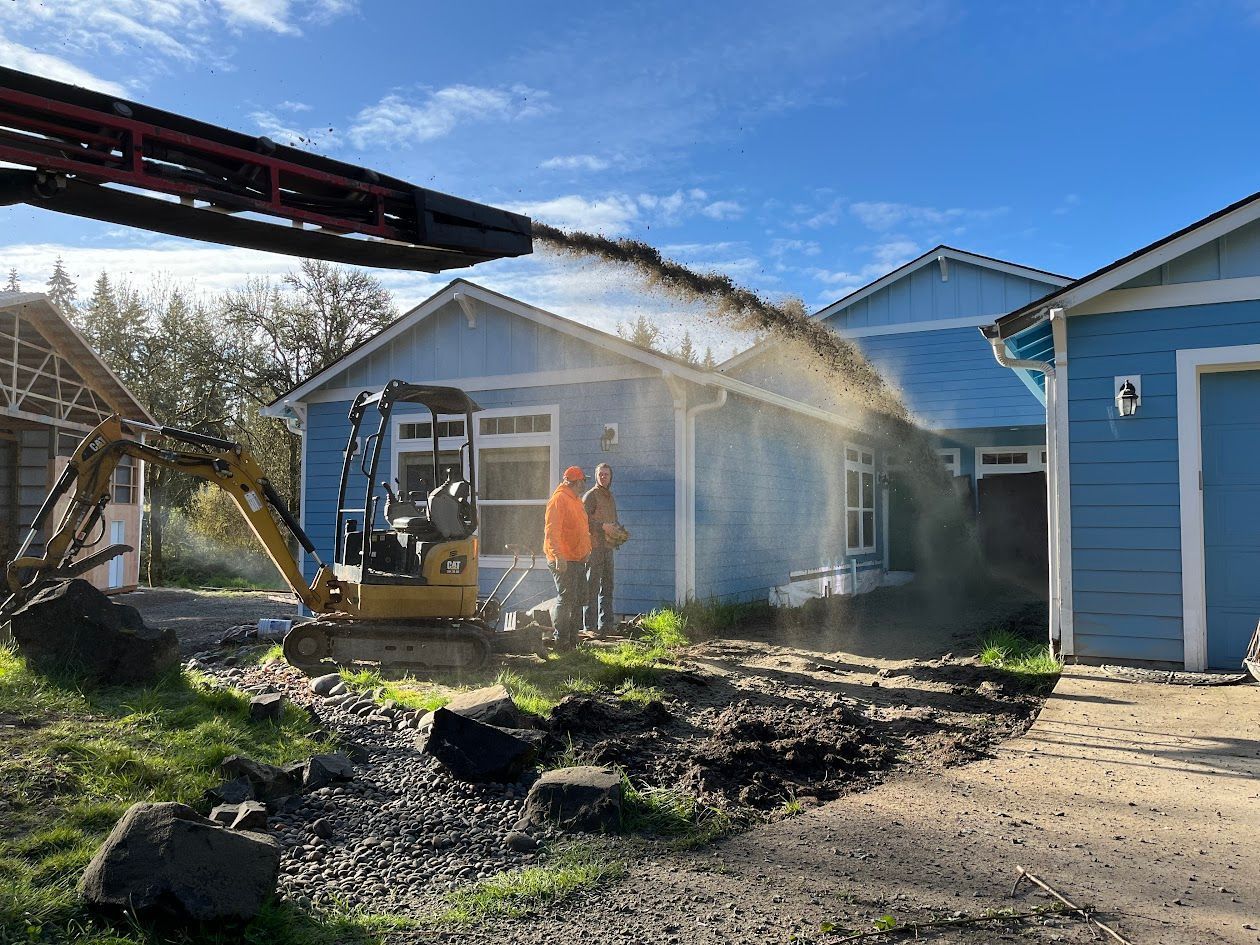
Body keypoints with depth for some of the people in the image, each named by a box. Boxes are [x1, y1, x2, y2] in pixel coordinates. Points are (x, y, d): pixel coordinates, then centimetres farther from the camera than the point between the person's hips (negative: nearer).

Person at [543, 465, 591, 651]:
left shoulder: (576, 500, 19)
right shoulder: (559, 499, -13)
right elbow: (551, 530, -21)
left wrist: (586, 551, 22)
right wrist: (558, 556, -27)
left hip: (578, 559, 10)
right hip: (563, 560, -10)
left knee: (579, 599, 13)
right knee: (566, 598, -10)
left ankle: (572, 639, 21)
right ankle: (561, 641, -4)